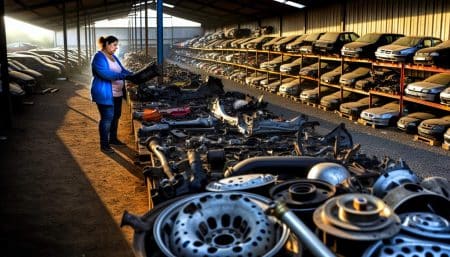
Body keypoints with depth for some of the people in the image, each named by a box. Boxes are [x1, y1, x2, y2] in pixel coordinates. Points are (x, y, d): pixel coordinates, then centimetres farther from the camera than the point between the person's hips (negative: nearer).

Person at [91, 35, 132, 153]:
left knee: (116, 116, 16)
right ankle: (104, 144, 3)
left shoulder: (113, 57, 15)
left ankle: (113, 138, 32)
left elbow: (122, 70, 16)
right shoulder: (99, 57, -14)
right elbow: (105, 73, -28)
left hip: (117, 93, 9)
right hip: (104, 94, -9)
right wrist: (123, 76, -33)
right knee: (107, 118, -6)